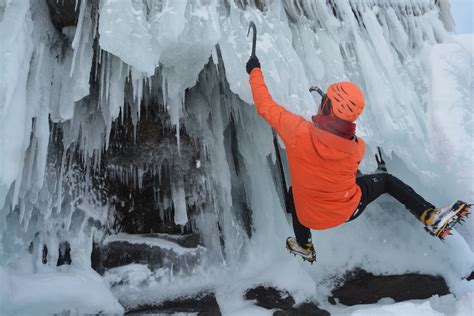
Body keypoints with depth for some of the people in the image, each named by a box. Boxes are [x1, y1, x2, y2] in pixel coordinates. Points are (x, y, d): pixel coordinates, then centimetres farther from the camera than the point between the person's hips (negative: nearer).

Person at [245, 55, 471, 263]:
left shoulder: (298, 131, -30)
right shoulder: (357, 147, -22)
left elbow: (265, 105, -15)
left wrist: (255, 71, 0)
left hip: (309, 218, 0)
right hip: (349, 211, 0)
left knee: (294, 193, 35)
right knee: (386, 179, 22)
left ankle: (305, 248, 48)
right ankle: (433, 220, 27)